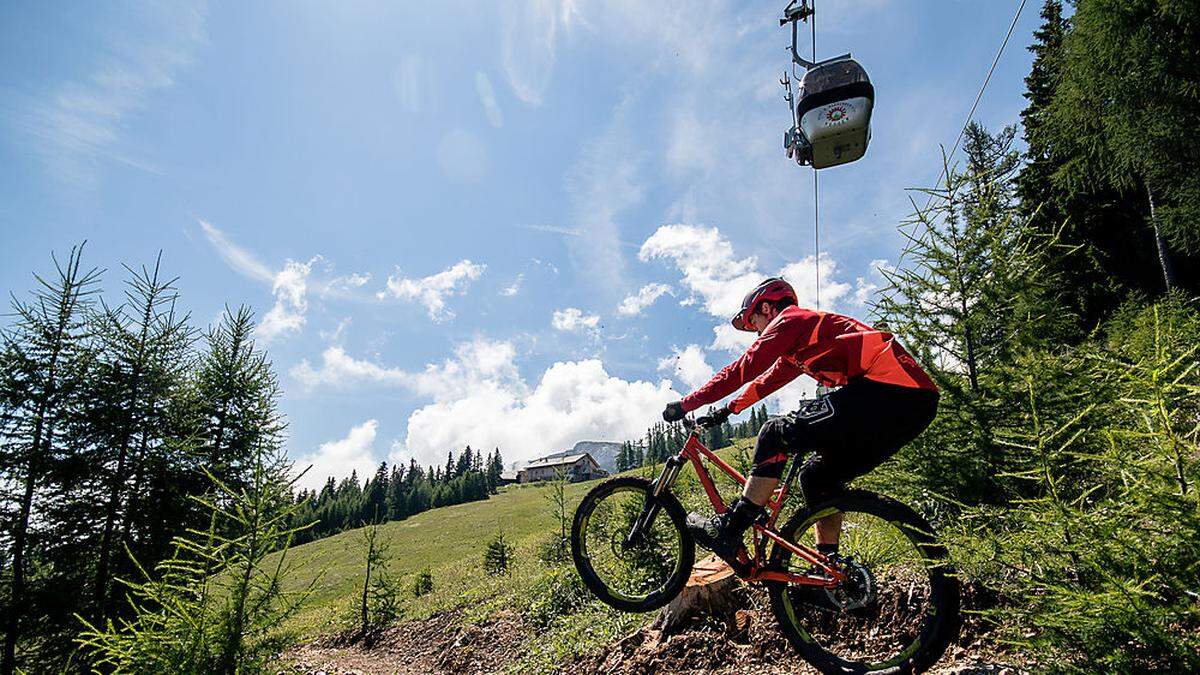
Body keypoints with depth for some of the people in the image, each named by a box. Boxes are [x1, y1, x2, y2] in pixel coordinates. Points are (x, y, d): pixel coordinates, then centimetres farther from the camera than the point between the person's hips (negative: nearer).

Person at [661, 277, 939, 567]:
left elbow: (742, 370, -6)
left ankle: (727, 532, -6)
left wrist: (686, 404, -2)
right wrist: (728, 409, 38)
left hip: (886, 390, -10)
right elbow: (767, 381, 38)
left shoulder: (789, 320, 1)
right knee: (817, 476, 16)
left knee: (776, 434, -8)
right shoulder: (802, 342, 29)